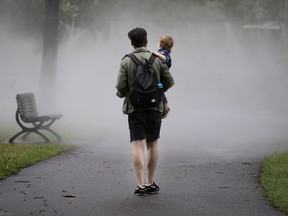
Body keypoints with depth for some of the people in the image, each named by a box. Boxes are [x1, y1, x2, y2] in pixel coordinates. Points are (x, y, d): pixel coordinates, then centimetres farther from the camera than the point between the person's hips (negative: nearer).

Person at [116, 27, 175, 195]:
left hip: (134, 107, -2)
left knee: (138, 145, -5)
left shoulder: (126, 61, -4)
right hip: (154, 106, 2)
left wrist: (122, 94, 14)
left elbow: (121, 87, -9)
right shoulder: (157, 59, 1)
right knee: (152, 144, 14)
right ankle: (150, 183, 18)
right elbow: (169, 82, 3)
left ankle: (141, 184, -15)